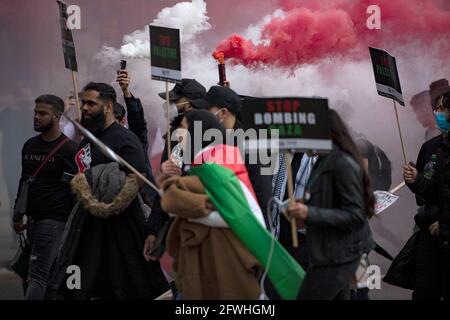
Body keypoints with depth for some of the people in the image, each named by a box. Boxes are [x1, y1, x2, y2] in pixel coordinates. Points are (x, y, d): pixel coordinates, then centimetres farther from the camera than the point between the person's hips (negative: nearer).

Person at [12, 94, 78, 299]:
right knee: (49, 275, 10)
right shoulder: (29, 145, 13)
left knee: (37, 276, -13)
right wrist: (18, 215, 18)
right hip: (32, 219, 7)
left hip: (54, 221, -7)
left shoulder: (68, 150, -8)